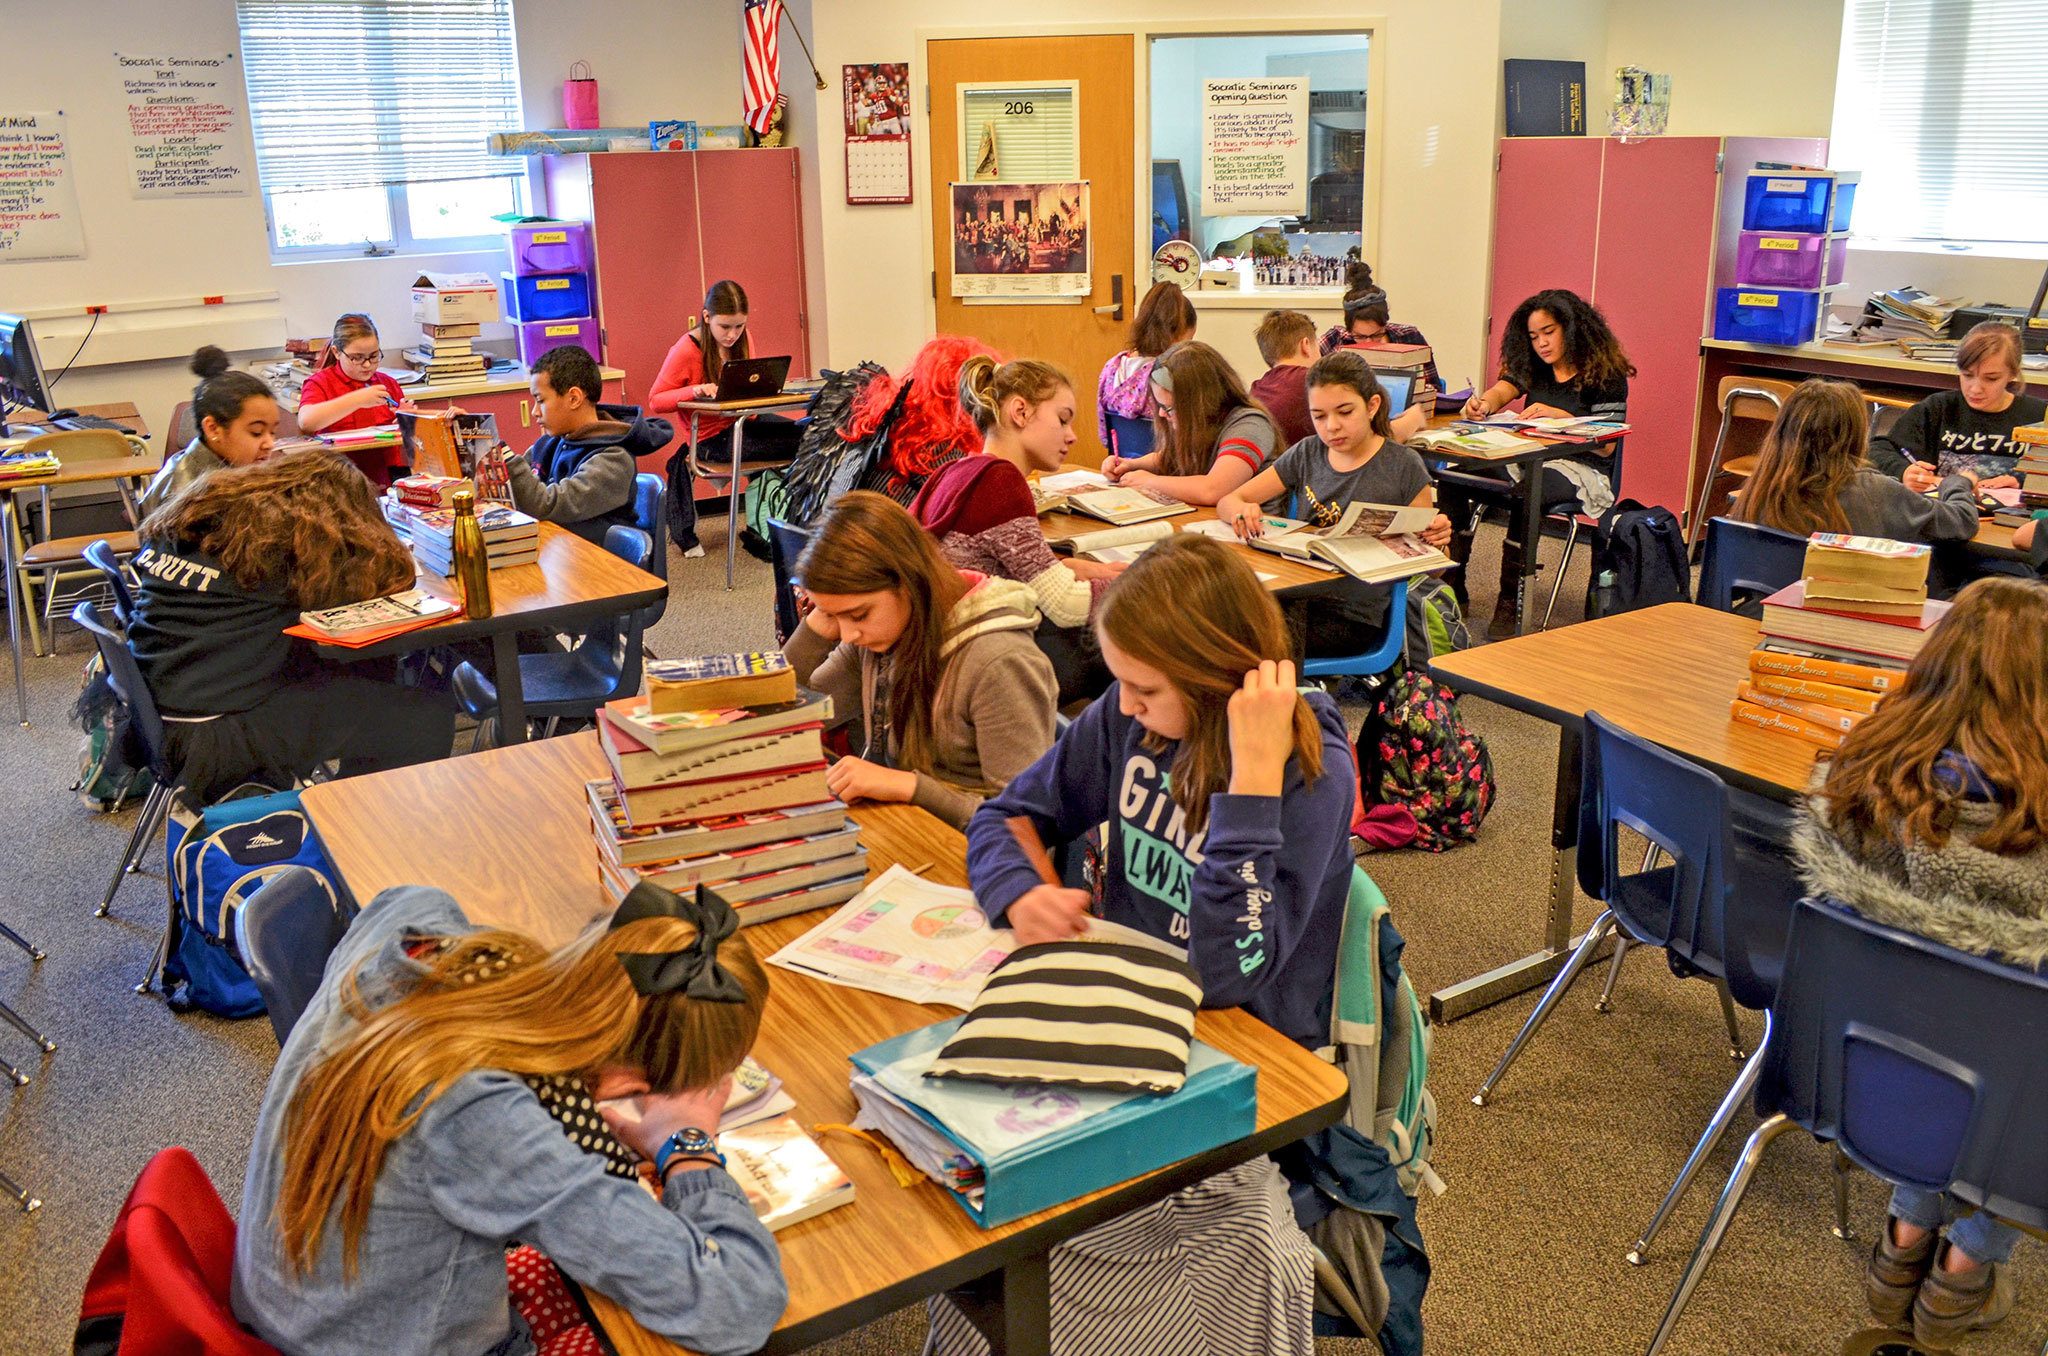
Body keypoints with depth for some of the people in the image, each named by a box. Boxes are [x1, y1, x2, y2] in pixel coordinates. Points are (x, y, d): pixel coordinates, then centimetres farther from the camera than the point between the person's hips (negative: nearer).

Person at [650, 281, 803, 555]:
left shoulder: (742, 340, 5)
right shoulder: (686, 350, -13)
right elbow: (655, 400, -8)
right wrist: (695, 390, -25)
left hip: (743, 421, 7)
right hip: (714, 437, -7)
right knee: (797, 442, -23)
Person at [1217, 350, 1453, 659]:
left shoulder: (1403, 466, -1)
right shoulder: (1307, 454, 12)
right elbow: (1226, 502, 12)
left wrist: (1436, 541, -19)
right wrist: (1242, 511, -12)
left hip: (1354, 615, -4)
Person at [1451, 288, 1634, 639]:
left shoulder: (1606, 374, -3)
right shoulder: (1534, 367, 16)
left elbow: (1606, 447, -11)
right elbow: (1501, 391, -3)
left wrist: (1560, 416, -23)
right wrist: (1483, 403, -28)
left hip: (1582, 470, -6)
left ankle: (1511, 601, -31)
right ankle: (1451, 583, -14)